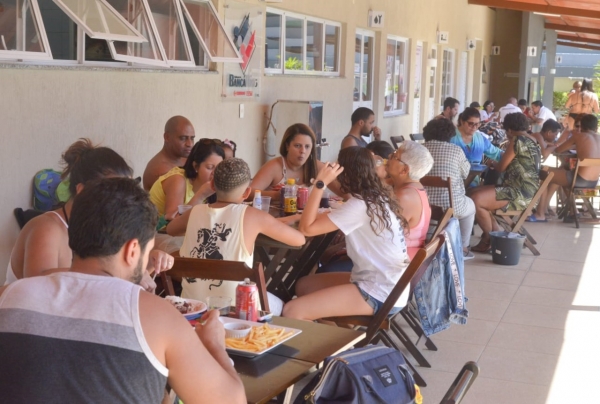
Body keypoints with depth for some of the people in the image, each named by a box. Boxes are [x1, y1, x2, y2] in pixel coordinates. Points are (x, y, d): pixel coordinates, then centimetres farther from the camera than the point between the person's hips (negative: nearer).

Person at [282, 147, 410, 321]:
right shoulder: (379, 197, 8)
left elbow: (307, 228, -20)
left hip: (380, 295, -10)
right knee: (303, 285, 21)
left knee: (291, 311, -19)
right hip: (387, 285, 10)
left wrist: (320, 183, -16)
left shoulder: (360, 205, -20)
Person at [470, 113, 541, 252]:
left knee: (475, 201, -20)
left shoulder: (517, 140, -13)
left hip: (520, 193, -11)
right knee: (476, 192, 15)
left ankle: (489, 240, -1)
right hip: (524, 191, 11)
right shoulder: (531, 140, 16)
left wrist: (493, 164, 13)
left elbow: (501, 167, -7)